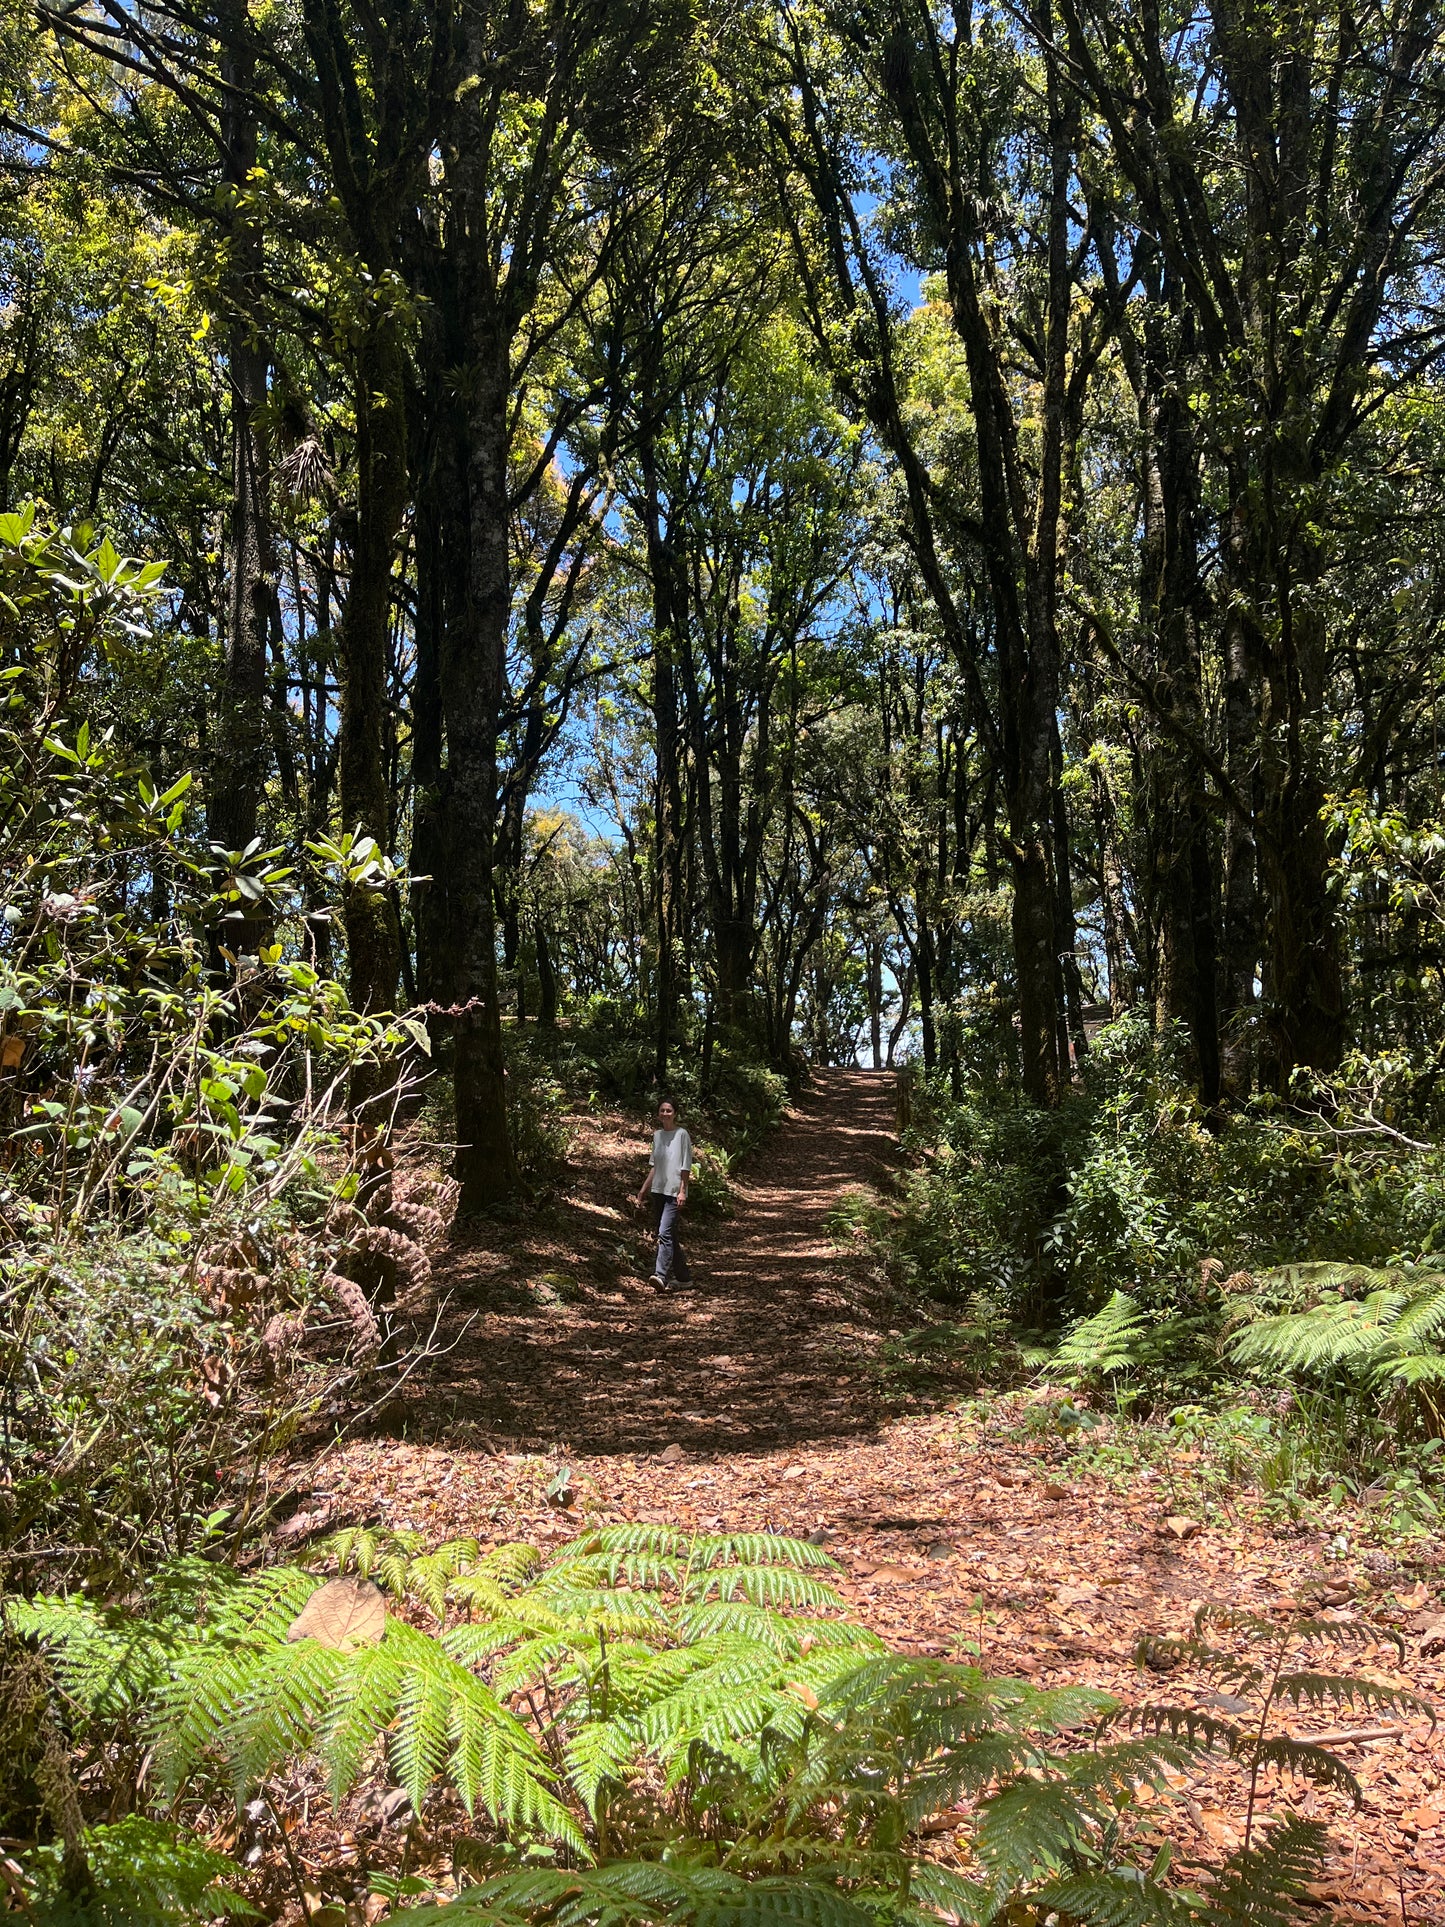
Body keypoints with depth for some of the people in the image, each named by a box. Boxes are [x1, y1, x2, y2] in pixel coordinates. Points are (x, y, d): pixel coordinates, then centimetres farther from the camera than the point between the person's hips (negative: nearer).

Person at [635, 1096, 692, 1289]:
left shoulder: (681, 1134, -6)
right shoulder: (657, 1135, 12)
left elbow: (685, 1166, -8)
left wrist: (682, 1191, -15)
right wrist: (644, 1188, 17)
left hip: (674, 1191, -7)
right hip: (658, 1190, 7)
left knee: (665, 1233, -19)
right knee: (670, 1235, 10)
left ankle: (661, 1276, -27)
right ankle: (682, 1277, 19)